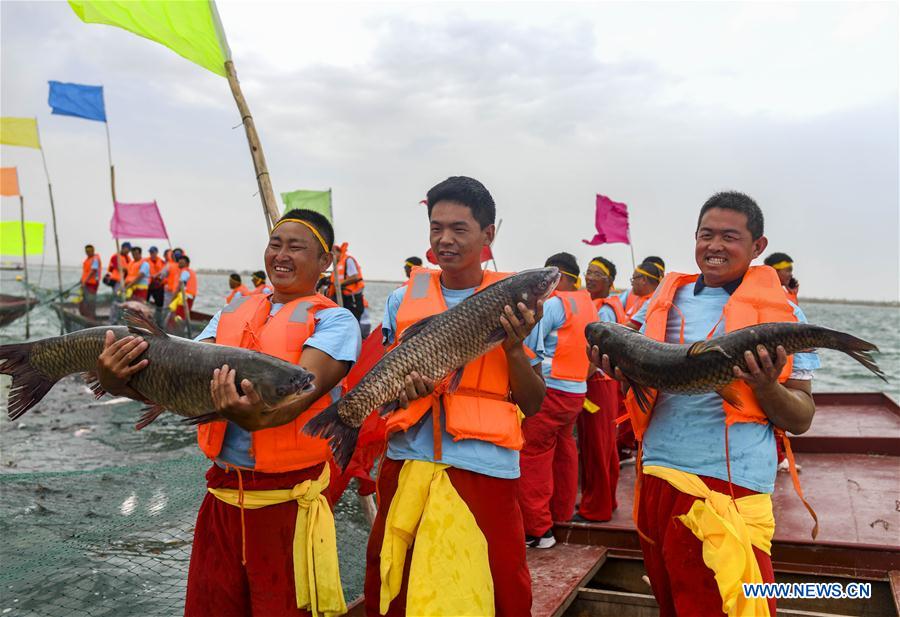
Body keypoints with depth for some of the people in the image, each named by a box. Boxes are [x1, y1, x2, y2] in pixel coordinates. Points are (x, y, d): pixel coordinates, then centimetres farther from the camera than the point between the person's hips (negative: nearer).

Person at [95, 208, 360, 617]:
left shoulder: (333, 320, -6)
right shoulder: (231, 315, 11)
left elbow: (303, 390, -23)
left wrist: (256, 417, -43)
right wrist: (119, 383, -21)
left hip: (290, 501, -5)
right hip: (222, 494, 5)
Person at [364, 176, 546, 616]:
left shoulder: (513, 302, 1)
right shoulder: (404, 299, 7)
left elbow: (532, 405, 2)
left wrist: (514, 348, -15)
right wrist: (398, 390, -10)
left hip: (483, 469, -2)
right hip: (406, 462, 3)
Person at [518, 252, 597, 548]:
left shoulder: (552, 304, -12)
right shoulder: (588, 304, 11)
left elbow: (528, 345, -14)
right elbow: (592, 346, 13)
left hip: (550, 388, -8)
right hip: (577, 389, 9)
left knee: (534, 455, -2)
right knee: (563, 449, 20)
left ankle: (537, 529, 1)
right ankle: (562, 512, 33)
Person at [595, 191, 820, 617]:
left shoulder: (782, 313, -1)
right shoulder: (667, 299, 8)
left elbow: (801, 420, 0)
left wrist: (767, 388, -21)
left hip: (730, 484, -4)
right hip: (655, 473, 4)